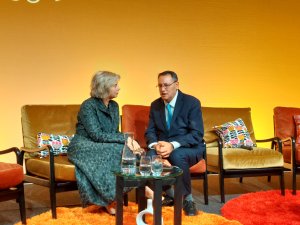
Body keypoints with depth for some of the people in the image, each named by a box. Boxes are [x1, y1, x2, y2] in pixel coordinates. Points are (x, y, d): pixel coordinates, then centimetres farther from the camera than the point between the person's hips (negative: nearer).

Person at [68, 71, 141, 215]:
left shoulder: (114, 106, 8)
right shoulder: (88, 105, -15)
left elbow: (114, 133, 6)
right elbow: (96, 135, -23)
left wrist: (127, 140, -17)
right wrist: (125, 138, -26)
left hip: (102, 148, 6)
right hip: (83, 148, -6)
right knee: (115, 151, -32)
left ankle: (109, 199, -20)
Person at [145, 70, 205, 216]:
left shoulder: (192, 103, -10)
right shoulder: (155, 105, 6)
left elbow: (197, 134, -18)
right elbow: (150, 131, 6)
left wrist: (173, 145, -32)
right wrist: (155, 144, -20)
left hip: (190, 148, -4)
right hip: (163, 146, 4)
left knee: (177, 155, -38)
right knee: (150, 155, -29)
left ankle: (187, 198, -14)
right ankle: (170, 194, -5)